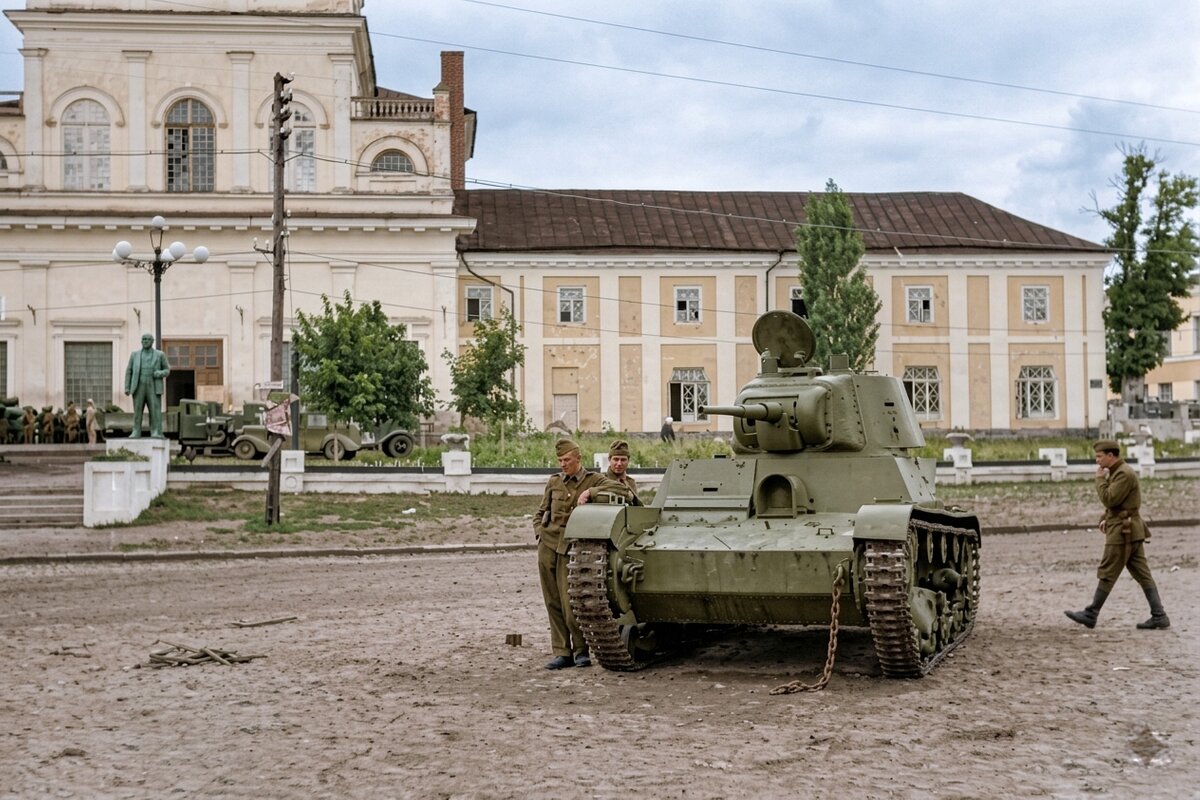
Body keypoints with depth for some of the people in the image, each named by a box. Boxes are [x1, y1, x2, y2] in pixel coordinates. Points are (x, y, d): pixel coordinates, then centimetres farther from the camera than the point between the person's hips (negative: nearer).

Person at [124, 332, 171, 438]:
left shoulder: (160, 355, 5)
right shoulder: (135, 354, 9)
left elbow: (167, 370, 9)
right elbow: (129, 371, 9)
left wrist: (160, 373, -15)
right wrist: (127, 387, 0)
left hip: (154, 388, -1)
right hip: (139, 387, 1)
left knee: (155, 411, -10)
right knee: (137, 411, -1)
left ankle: (156, 433, -10)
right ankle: (136, 432, 3)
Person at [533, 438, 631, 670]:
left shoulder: (593, 480, 2)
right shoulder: (553, 482, 11)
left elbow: (622, 490, -14)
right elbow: (540, 513, 21)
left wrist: (590, 492, -20)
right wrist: (540, 533, 4)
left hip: (570, 549, -3)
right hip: (547, 546, 4)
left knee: (571, 605, -9)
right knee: (553, 604, 4)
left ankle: (580, 651, 8)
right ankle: (562, 653, 11)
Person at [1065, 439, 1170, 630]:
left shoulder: (1124, 474, -16)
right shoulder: (1118, 472, 17)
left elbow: (1109, 500, -21)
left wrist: (1100, 478, -10)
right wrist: (1106, 518, 12)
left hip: (1123, 532, -10)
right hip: (1130, 530, 10)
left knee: (1107, 574, -3)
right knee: (1143, 575, 6)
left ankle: (1091, 615, 4)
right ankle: (1159, 616, 4)